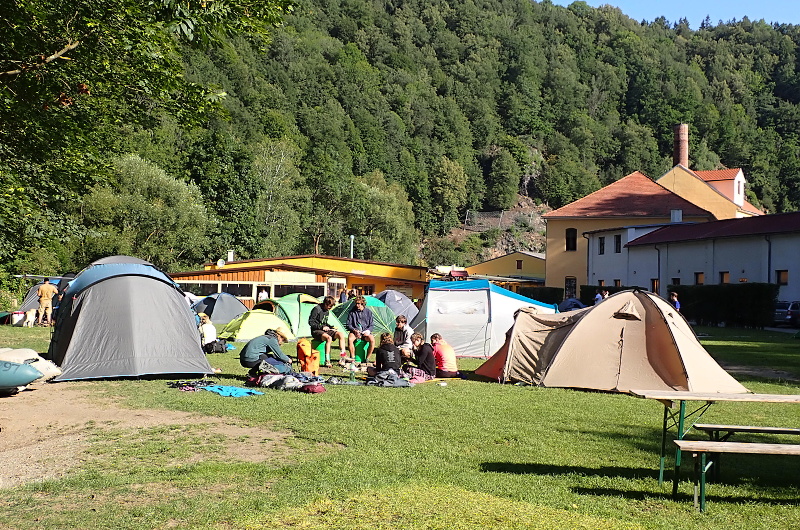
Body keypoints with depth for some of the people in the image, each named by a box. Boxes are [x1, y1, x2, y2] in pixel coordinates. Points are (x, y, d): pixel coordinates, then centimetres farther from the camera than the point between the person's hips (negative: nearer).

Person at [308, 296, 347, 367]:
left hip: (325, 330, 8)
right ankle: (327, 361, -35)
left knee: (341, 334, -13)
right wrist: (322, 327, -18)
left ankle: (343, 355, -14)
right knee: (329, 338, -36)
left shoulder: (327, 311, 14)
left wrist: (331, 327, 6)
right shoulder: (317, 309, -12)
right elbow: (311, 322, -14)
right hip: (316, 331, -8)